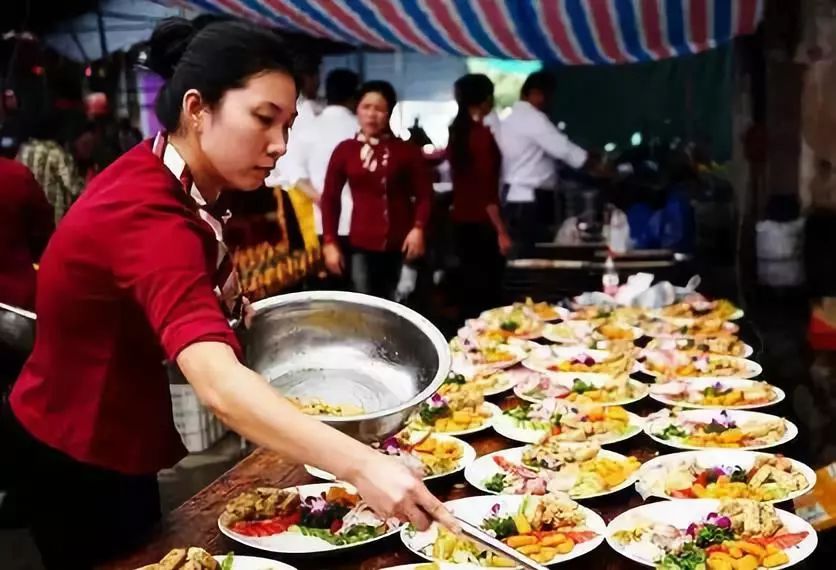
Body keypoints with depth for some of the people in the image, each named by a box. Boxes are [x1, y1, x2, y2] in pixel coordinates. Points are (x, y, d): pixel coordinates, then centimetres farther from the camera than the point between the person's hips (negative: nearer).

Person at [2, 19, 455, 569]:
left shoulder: (154, 173, -5)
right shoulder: (148, 214, -34)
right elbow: (217, 383, -49)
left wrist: (221, 305, -3)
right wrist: (360, 465, -58)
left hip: (106, 441, 9)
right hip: (77, 460, -9)